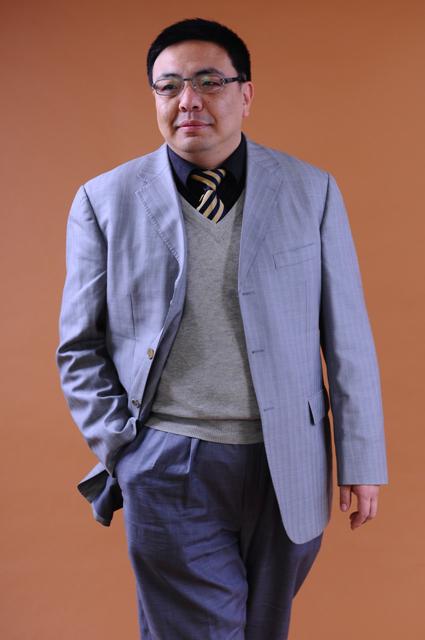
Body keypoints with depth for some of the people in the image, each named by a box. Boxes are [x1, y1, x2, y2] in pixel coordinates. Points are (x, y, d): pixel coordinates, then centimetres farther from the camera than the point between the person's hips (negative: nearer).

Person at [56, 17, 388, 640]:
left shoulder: (311, 191, 1)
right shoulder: (105, 200, -1)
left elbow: (348, 336, 1)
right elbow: (80, 347, 3)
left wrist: (361, 461, 0)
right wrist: (120, 450, -4)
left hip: (289, 466, 2)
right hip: (168, 467, -1)